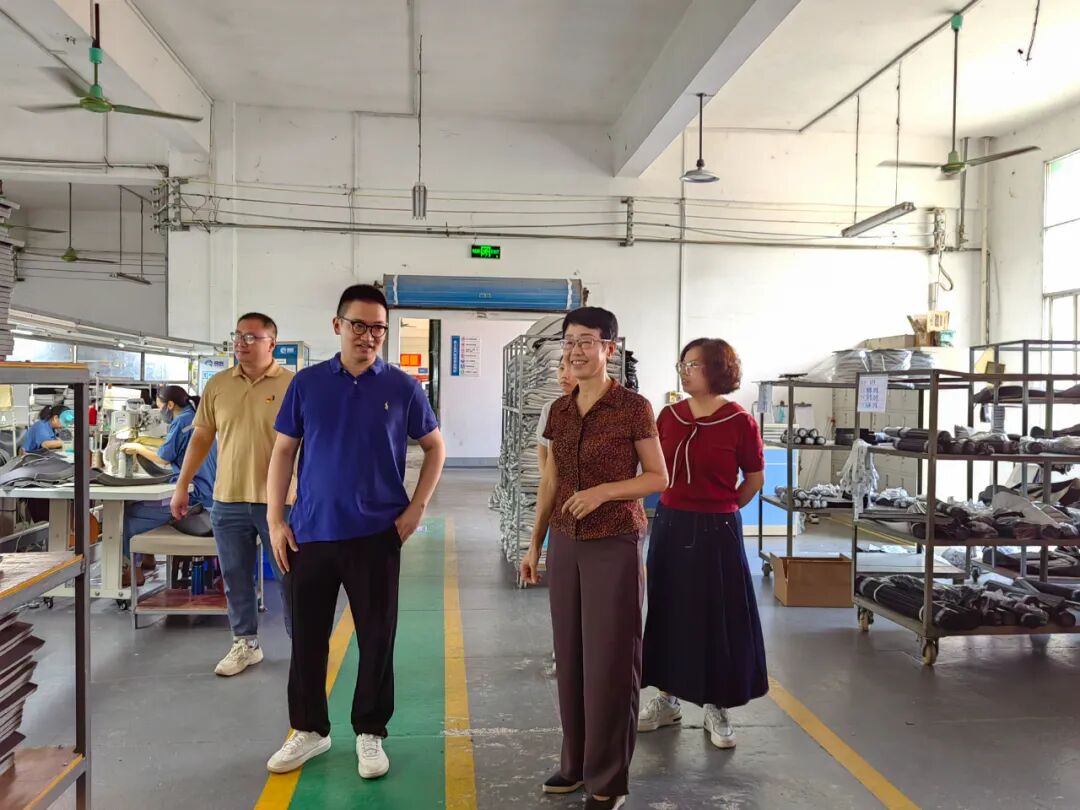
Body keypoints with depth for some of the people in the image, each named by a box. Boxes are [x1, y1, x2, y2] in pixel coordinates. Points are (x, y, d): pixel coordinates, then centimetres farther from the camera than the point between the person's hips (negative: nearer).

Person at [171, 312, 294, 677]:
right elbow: (201, 438, 12)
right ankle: (245, 643, 30)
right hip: (228, 500, 4)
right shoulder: (217, 385, 6)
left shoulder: (293, 385, -7)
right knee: (236, 578, 13)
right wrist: (182, 486, 12)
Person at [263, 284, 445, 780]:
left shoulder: (402, 387, -2)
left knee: (377, 638, 7)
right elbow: (283, 451, 6)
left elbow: (434, 447, 7)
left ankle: (370, 734, 25)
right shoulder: (306, 383, 2)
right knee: (307, 636, 12)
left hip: (377, 534, -1)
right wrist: (276, 519, 0)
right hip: (310, 532, 2)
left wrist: (417, 508, -2)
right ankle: (309, 729, 31)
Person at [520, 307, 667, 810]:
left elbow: (658, 477, -6)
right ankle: (575, 762, 30)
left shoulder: (633, 407, -10)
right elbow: (550, 482, 12)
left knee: (610, 658, 4)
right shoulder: (560, 410, 7)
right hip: (565, 545, 5)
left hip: (614, 545, -5)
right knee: (570, 654, 13)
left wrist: (603, 491, -19)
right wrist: (535, 544, 13)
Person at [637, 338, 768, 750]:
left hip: (716, 531, -4)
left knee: (717, 616, 6)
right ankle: (667, 698, 30)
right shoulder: (669, 415, 1)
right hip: (670, 525, 4)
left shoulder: (739, 421, -11)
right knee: (668, 612, 13)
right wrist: (680, 505, 5)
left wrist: (719, 509, 6)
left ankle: (716, 707, 23)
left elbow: (755, 479, 0)